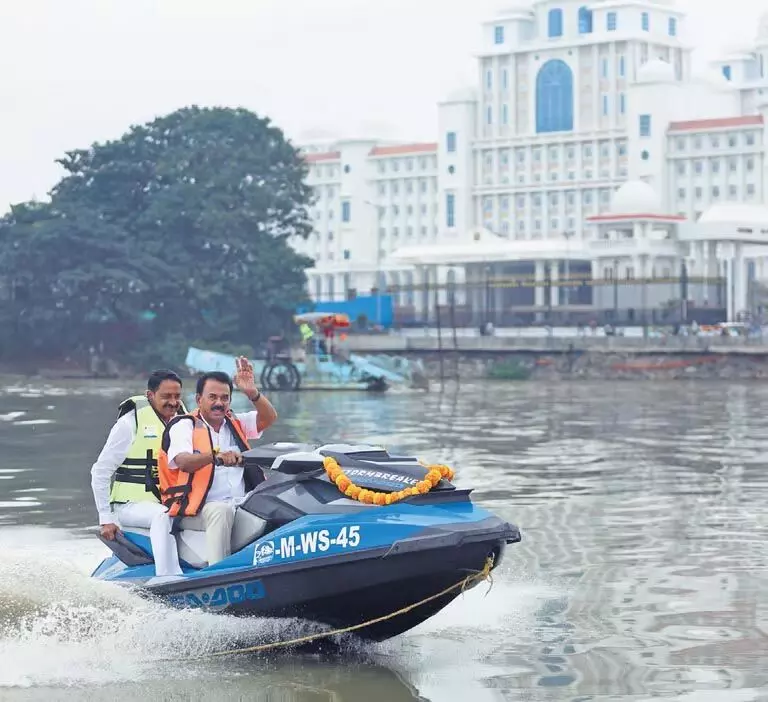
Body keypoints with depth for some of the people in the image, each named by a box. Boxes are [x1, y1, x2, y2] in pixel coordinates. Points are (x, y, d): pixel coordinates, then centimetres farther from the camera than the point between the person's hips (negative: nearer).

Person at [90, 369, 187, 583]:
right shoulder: (131, 422, -6)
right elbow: (100, 471, -5)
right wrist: (106, 518, -9)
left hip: (171, 502, 6)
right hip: (132, 505, -6)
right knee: (162, 515, -36)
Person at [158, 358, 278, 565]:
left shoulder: (235, 423, 19)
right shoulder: (183, 426, 2)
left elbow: (269, 418, 4)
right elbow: (183, 462, -18)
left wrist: (252, 392, -15)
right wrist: (216, 456, -38)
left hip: (242, 507, 5)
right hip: (197, 511, -5)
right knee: (221, 510, -38)